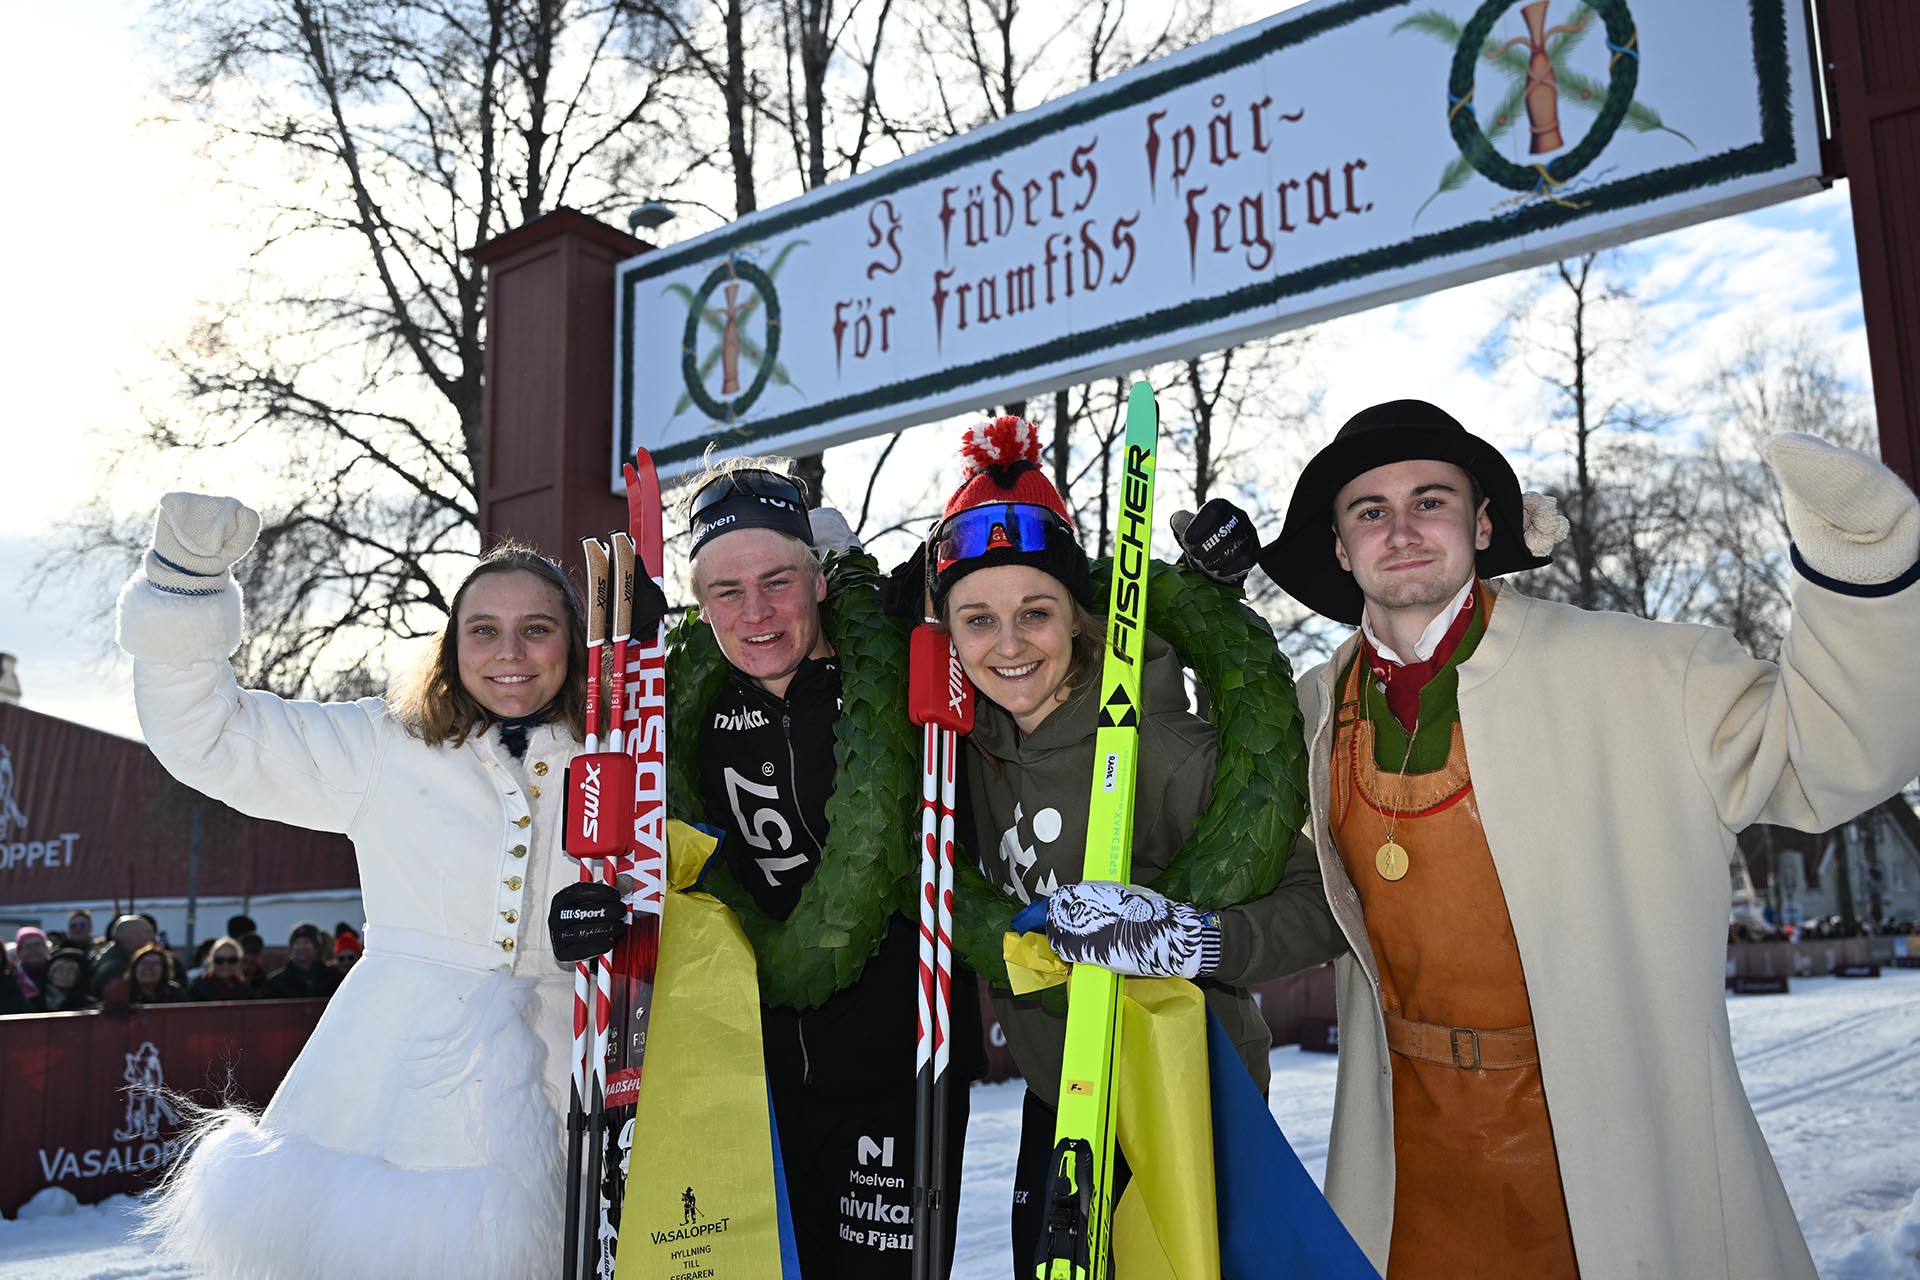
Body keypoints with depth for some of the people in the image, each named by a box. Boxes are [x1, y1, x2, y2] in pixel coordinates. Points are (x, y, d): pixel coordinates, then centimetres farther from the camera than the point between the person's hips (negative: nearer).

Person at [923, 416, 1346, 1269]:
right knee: (1042, 1261, 21)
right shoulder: (981, 744, -4)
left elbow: (1328, 903, -26)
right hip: (1055, 1099, 7)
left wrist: (1192, 939, -38)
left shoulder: (1160, 749, -24)